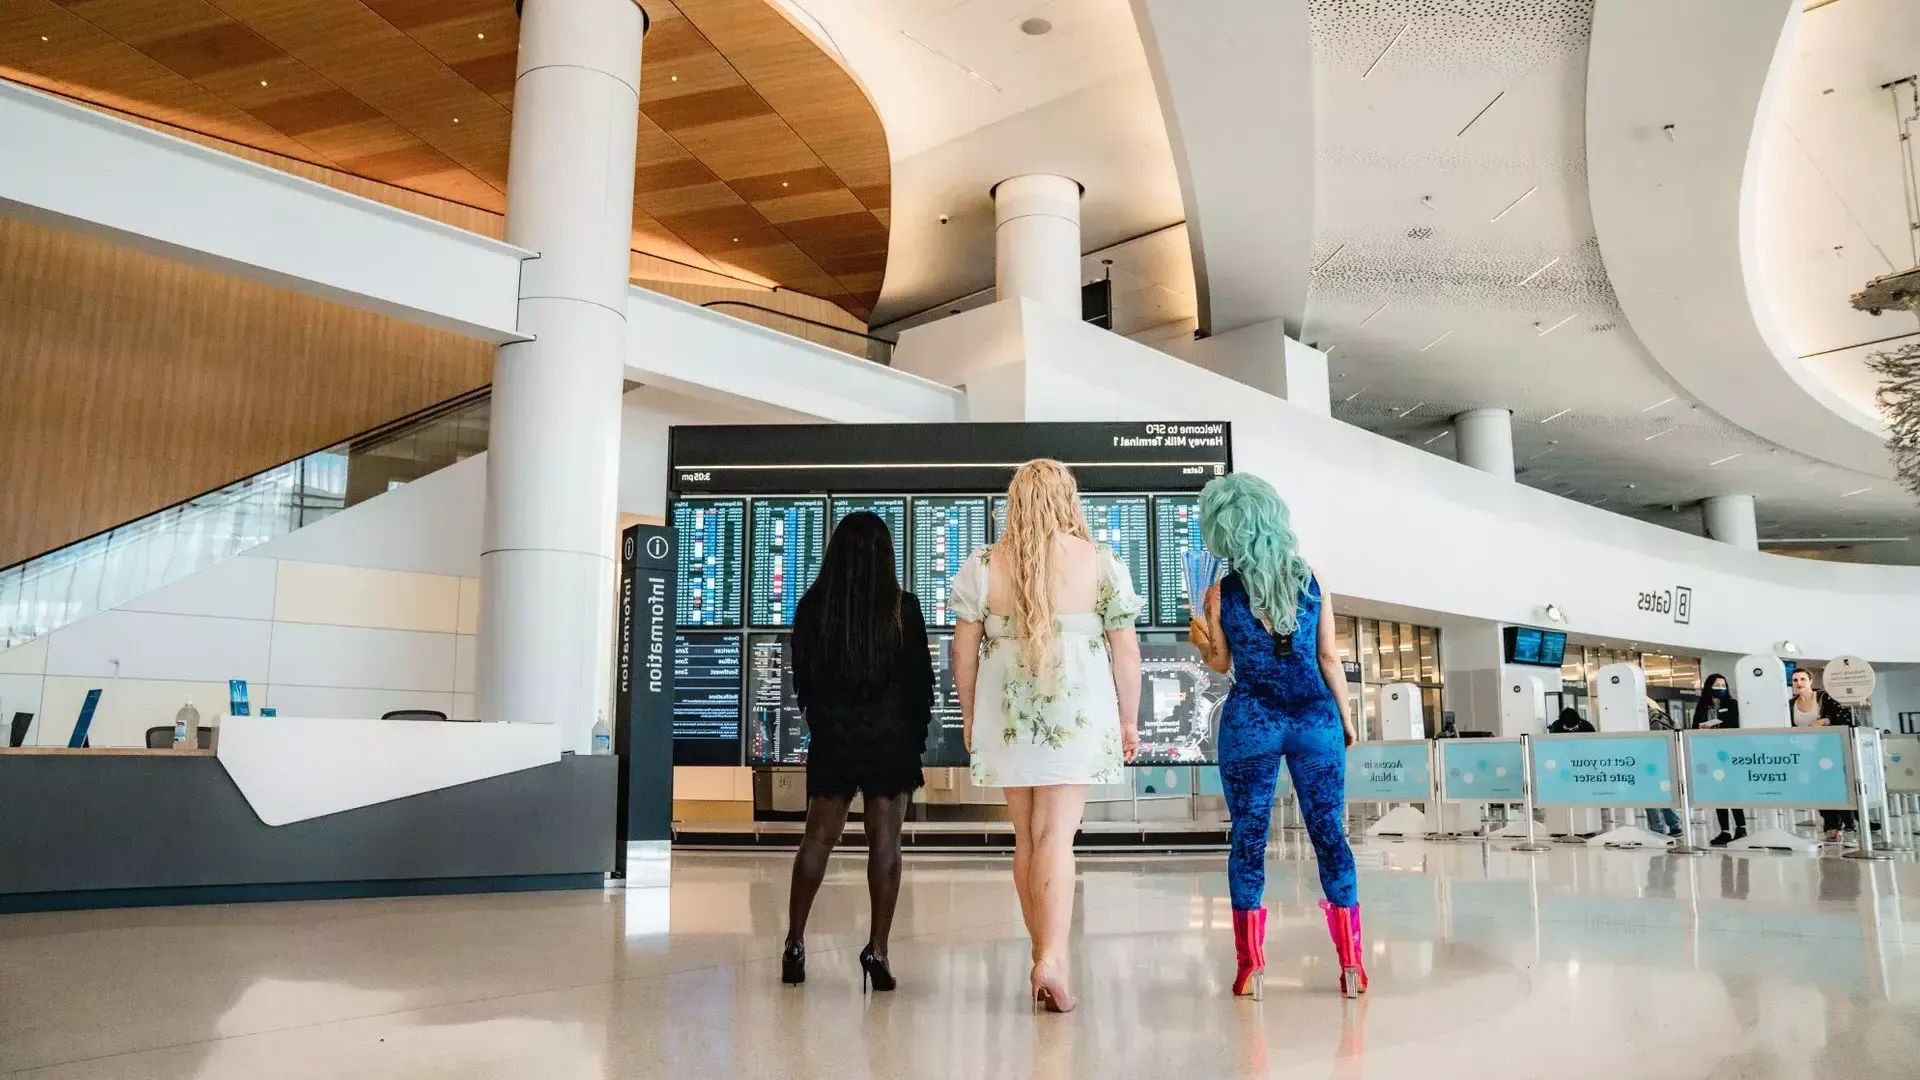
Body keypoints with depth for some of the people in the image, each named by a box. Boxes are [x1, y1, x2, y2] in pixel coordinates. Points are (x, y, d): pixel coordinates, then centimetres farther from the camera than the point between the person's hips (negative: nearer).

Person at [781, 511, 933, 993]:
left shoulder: (813, 605, -2)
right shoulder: (902, 607, -7)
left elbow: (801, 676, 5)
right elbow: (921, 678, -2)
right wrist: (917, 734, 9)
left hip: (831, 737, 2)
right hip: (891, 737, -2)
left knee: (818, 836, 11)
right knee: (884, 840, 3)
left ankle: (795, 942, 12)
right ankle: (877, 949, 1)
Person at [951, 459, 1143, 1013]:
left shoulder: (982, 566, 0)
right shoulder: (1100, 563, -3)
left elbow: (964, 649, 2)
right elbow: (1125, 649, -1)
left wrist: (969, 715, 13)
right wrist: (1129, 718, 8)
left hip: (1007, 713, 2)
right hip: (1079, 711, -2)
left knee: (1026, 836, 13)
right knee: (1057, 833, -3)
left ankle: (1043, 955, 22)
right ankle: (1053, 959, -15)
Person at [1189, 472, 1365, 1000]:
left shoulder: (1220, 594, -4)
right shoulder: (1311, 580, 1)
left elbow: (1221, 663, 4)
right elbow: (1329, 657, 4)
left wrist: (1200, 639, 21)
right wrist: (1345, 717, 12)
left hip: (1249, 722, -1)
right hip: (1314, 716, 2)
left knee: (1248, 837, 6)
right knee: (1329, 832, 8)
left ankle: (1250, 964, 7)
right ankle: (1351, 962, 9)